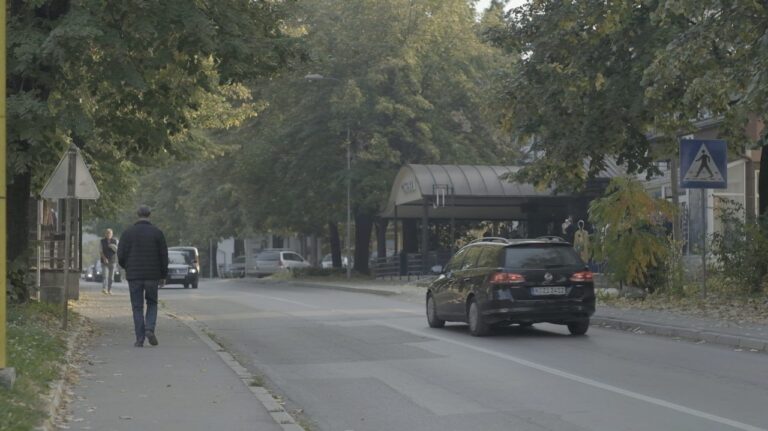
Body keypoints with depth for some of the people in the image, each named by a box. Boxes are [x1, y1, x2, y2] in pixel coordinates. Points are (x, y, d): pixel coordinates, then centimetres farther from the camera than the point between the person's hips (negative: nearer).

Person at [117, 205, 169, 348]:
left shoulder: (128, 233, -1)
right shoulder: (157, 233, -2)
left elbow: (121, 256, -1)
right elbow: (164, 256, -1)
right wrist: (163, 275, 9)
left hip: (134, 276, 0)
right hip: (152, 276, 0)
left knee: (137, 307, 5)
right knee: (152, 303, 15)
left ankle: (140, 339, 1)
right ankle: (150, 329, -7)